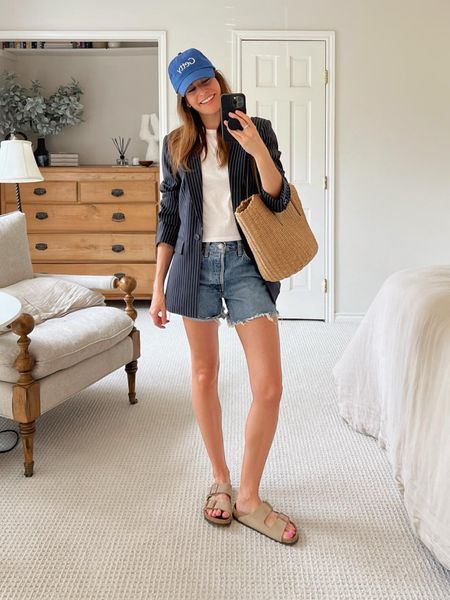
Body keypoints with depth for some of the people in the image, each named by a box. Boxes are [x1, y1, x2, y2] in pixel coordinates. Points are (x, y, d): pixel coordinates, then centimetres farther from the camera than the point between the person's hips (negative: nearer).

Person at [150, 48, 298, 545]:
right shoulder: (176, 145, 8)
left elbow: (278, 201, -3)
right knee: (204, 374, 9)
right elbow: (168, 218, 10)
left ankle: (249, 498, 6)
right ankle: (220, 480, 27)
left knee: (269, 386, -9)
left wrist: (257, 149, -19)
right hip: (195, 264, 2)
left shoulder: (257, 131, 4)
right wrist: (158, 286, 5)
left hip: (246, 264, -1)